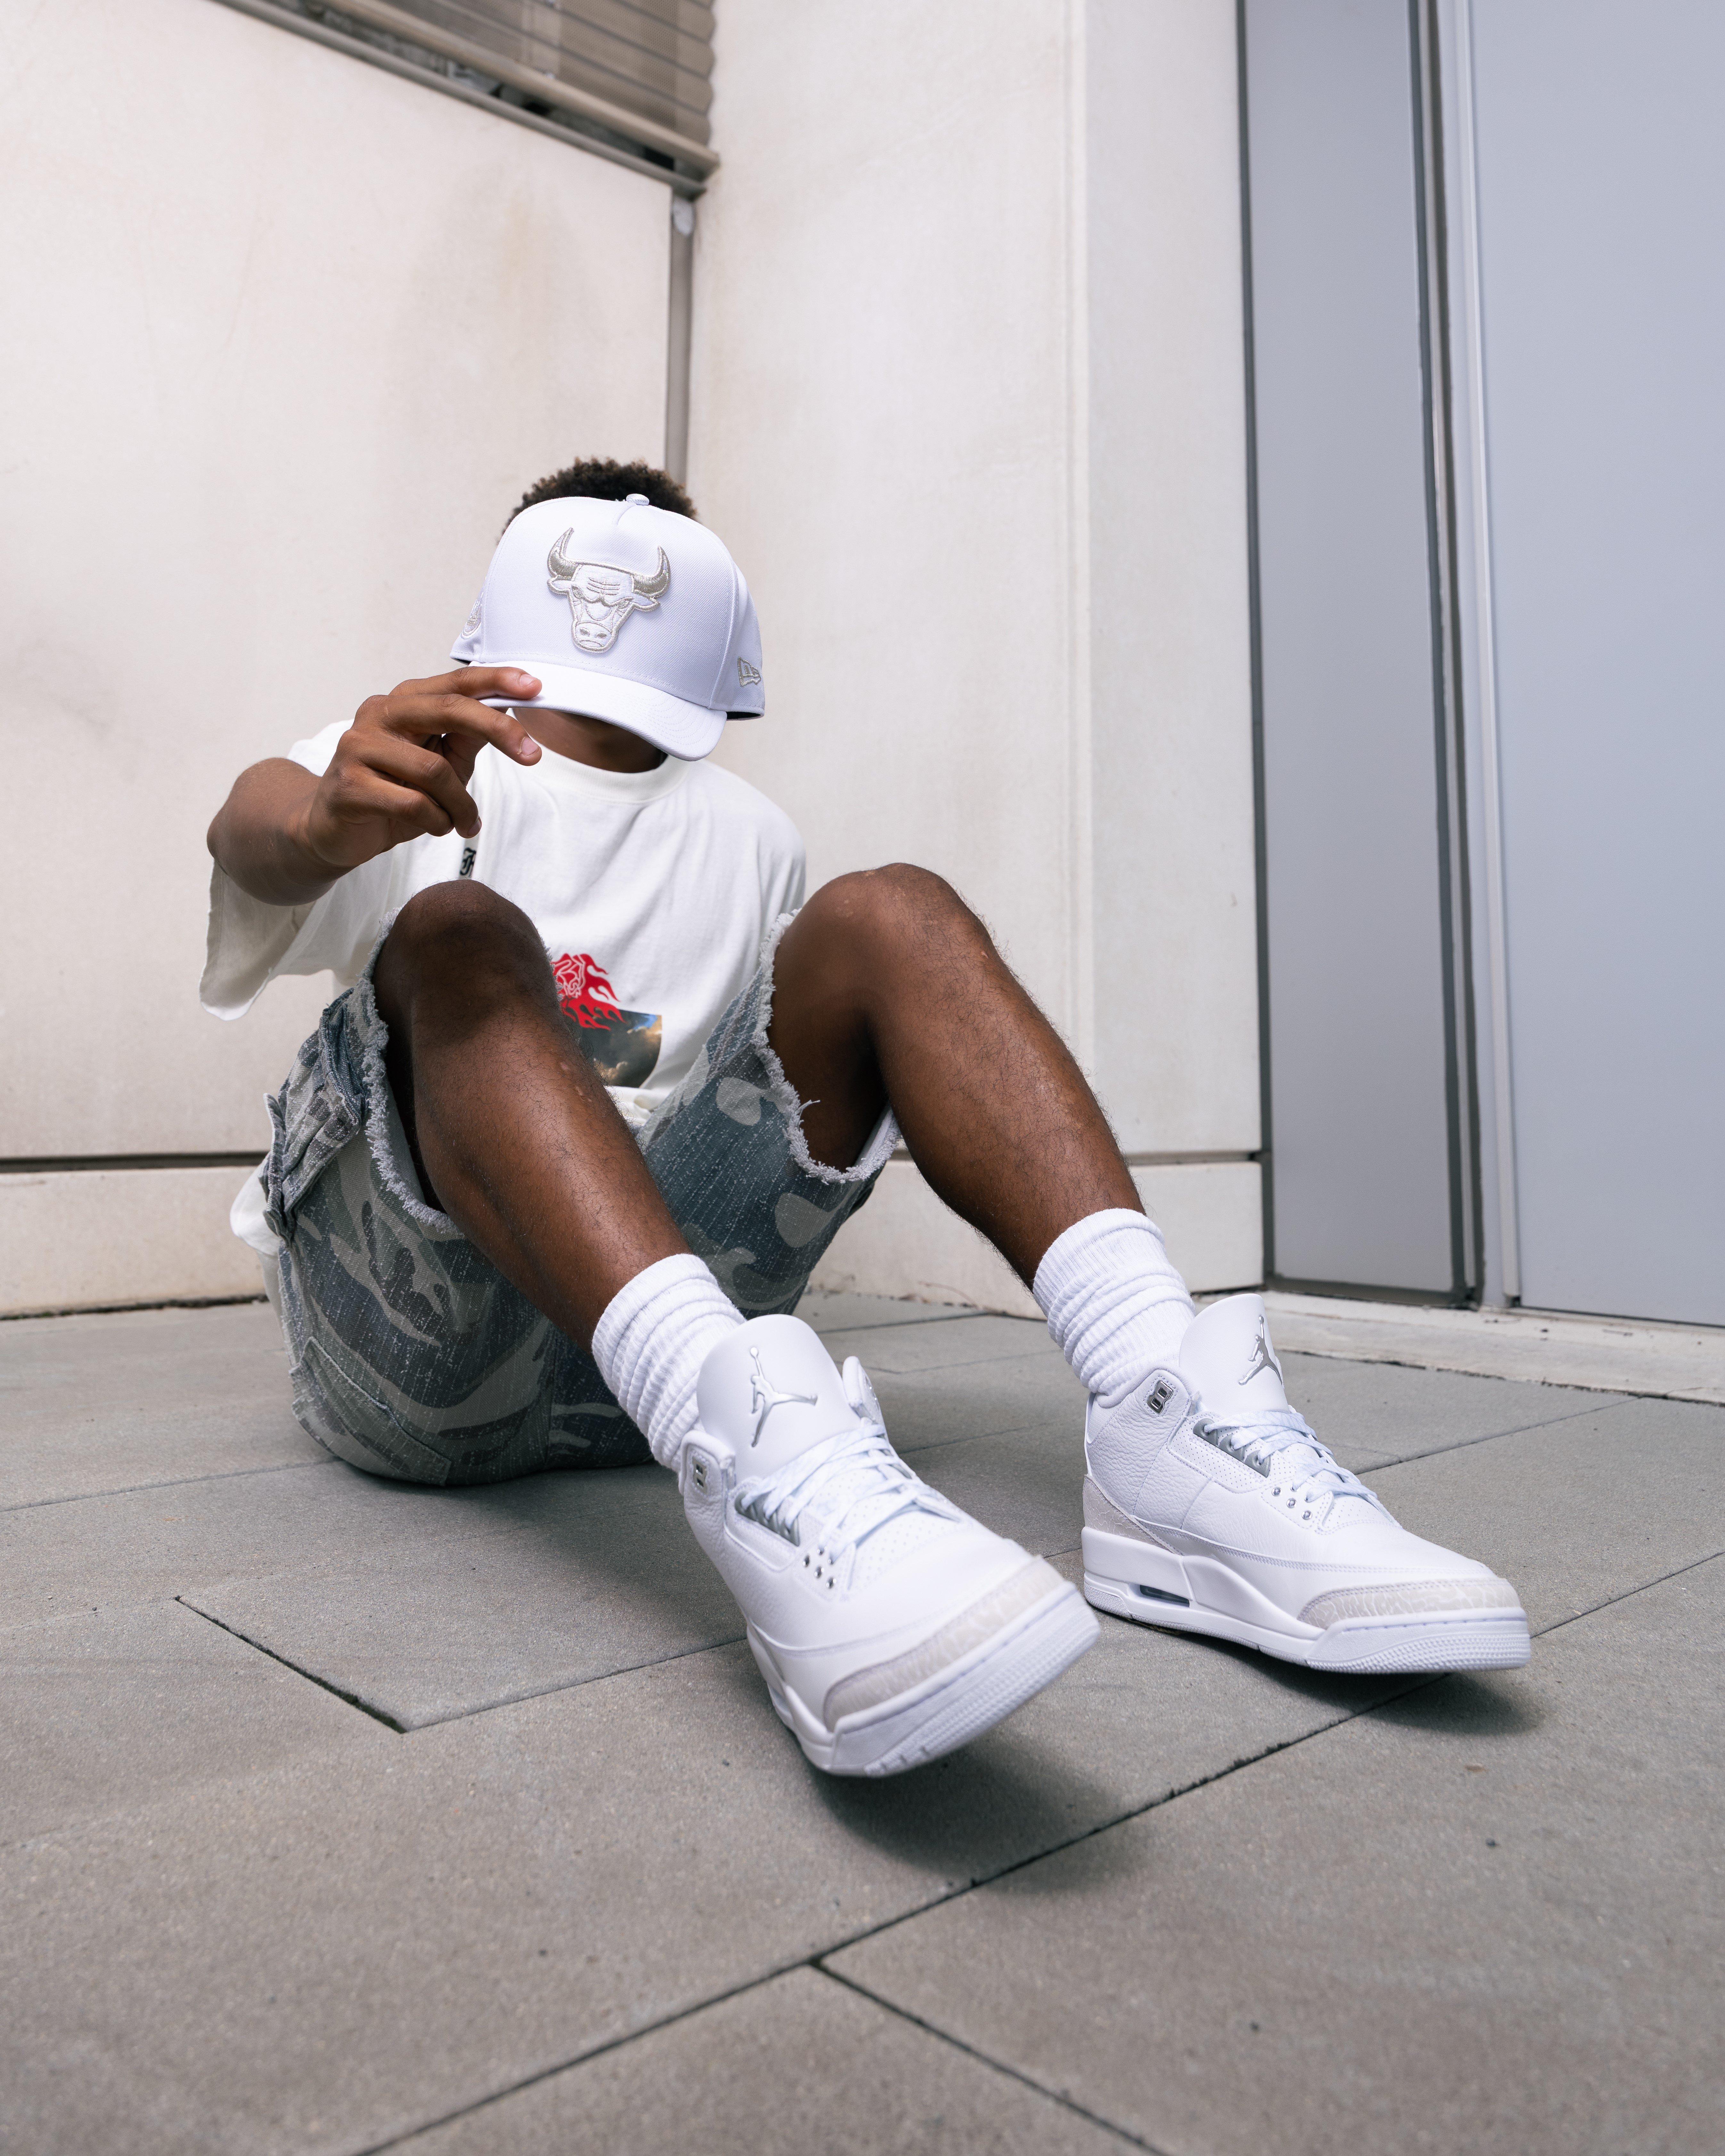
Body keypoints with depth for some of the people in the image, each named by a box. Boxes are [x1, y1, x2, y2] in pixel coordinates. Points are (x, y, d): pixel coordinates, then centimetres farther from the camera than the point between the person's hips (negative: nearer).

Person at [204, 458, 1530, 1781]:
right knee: (457, 933, -26)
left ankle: (1171, 1426, -33)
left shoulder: (746, 837, 25)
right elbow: (251, 832, -11)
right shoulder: (410, 769, 13)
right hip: (410, 1335, -2)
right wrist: (330, 818, -33)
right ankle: (746, 1443, -53)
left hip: (651, 1360, 2)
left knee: (886, 916, -11)